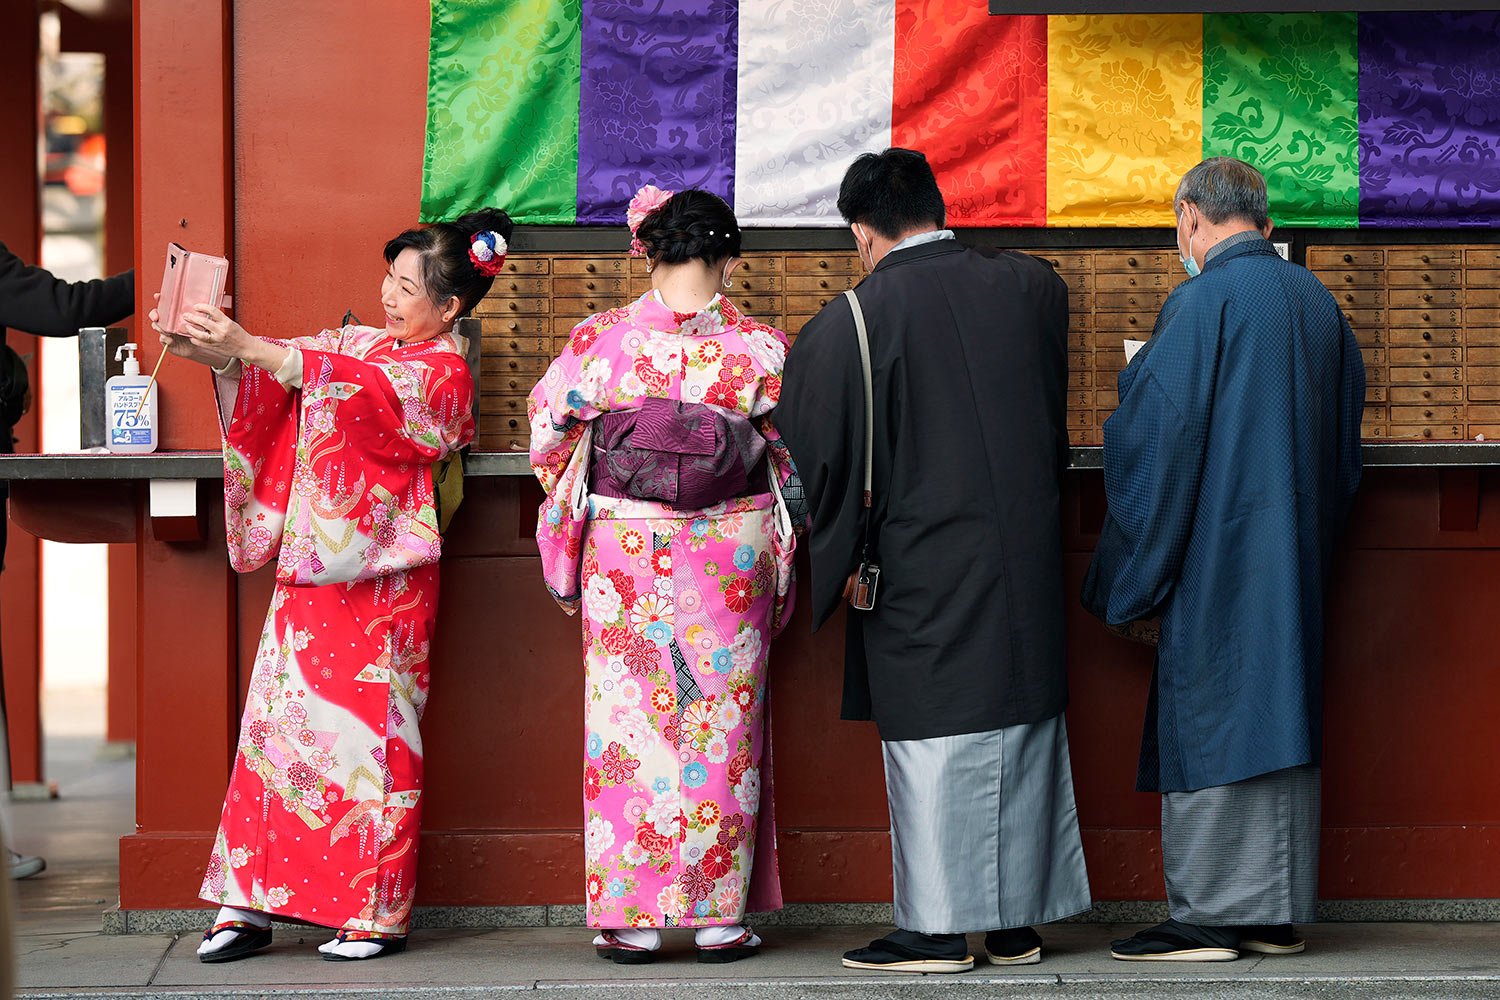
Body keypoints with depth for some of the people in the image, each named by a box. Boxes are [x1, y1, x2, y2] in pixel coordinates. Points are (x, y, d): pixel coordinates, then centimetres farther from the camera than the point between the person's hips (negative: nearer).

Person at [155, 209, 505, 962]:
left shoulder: (443, 372, -3)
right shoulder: (361, 343, 18)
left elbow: (364, 390, -21)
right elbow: (282, 375, 7)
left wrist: (247, 348, -30)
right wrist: (214, 353, -15)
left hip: (382, 581, -6)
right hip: (311, 568, 6)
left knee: (371, 731, -3)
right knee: (278, 722, 1)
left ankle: (377, 914, 3)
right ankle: (249, 904, 2)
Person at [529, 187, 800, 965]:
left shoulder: (597, 343, -7)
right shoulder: (761, 351, -7)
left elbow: (550, 447, 3)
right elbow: (794, 467, 3)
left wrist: (566, 567, 17)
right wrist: (781, 574, 19)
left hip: (624, 567, 0)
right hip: (731, 569, 0)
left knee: (629, 726, 7)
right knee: (721, 728, 9)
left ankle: (631, 918, 8)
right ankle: (719, 914, 12)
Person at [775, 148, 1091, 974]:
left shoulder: (849, 324, -12)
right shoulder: (1031, 288, 0)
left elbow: (814, 457, -4)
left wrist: (831, 561, 11)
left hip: (922, 569, -4)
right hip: (1026, 558, 4)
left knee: (932, 736, 2)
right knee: (1021, 728, 11)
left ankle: (938, 928, 4)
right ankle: (1017, 921, 16)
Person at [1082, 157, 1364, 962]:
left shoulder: (1201, 303, -13)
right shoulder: (1315, 302, 9)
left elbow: (1156, 436, -13)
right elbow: (1344, 426, 18)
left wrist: (1133, 568, -5)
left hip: (1217, 555, -7)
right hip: (1296, 557, 7)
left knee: (1205, 721, -3)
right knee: (1278, 709, 10)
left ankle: (1206, 917, -1)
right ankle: (1277, 914, 13)